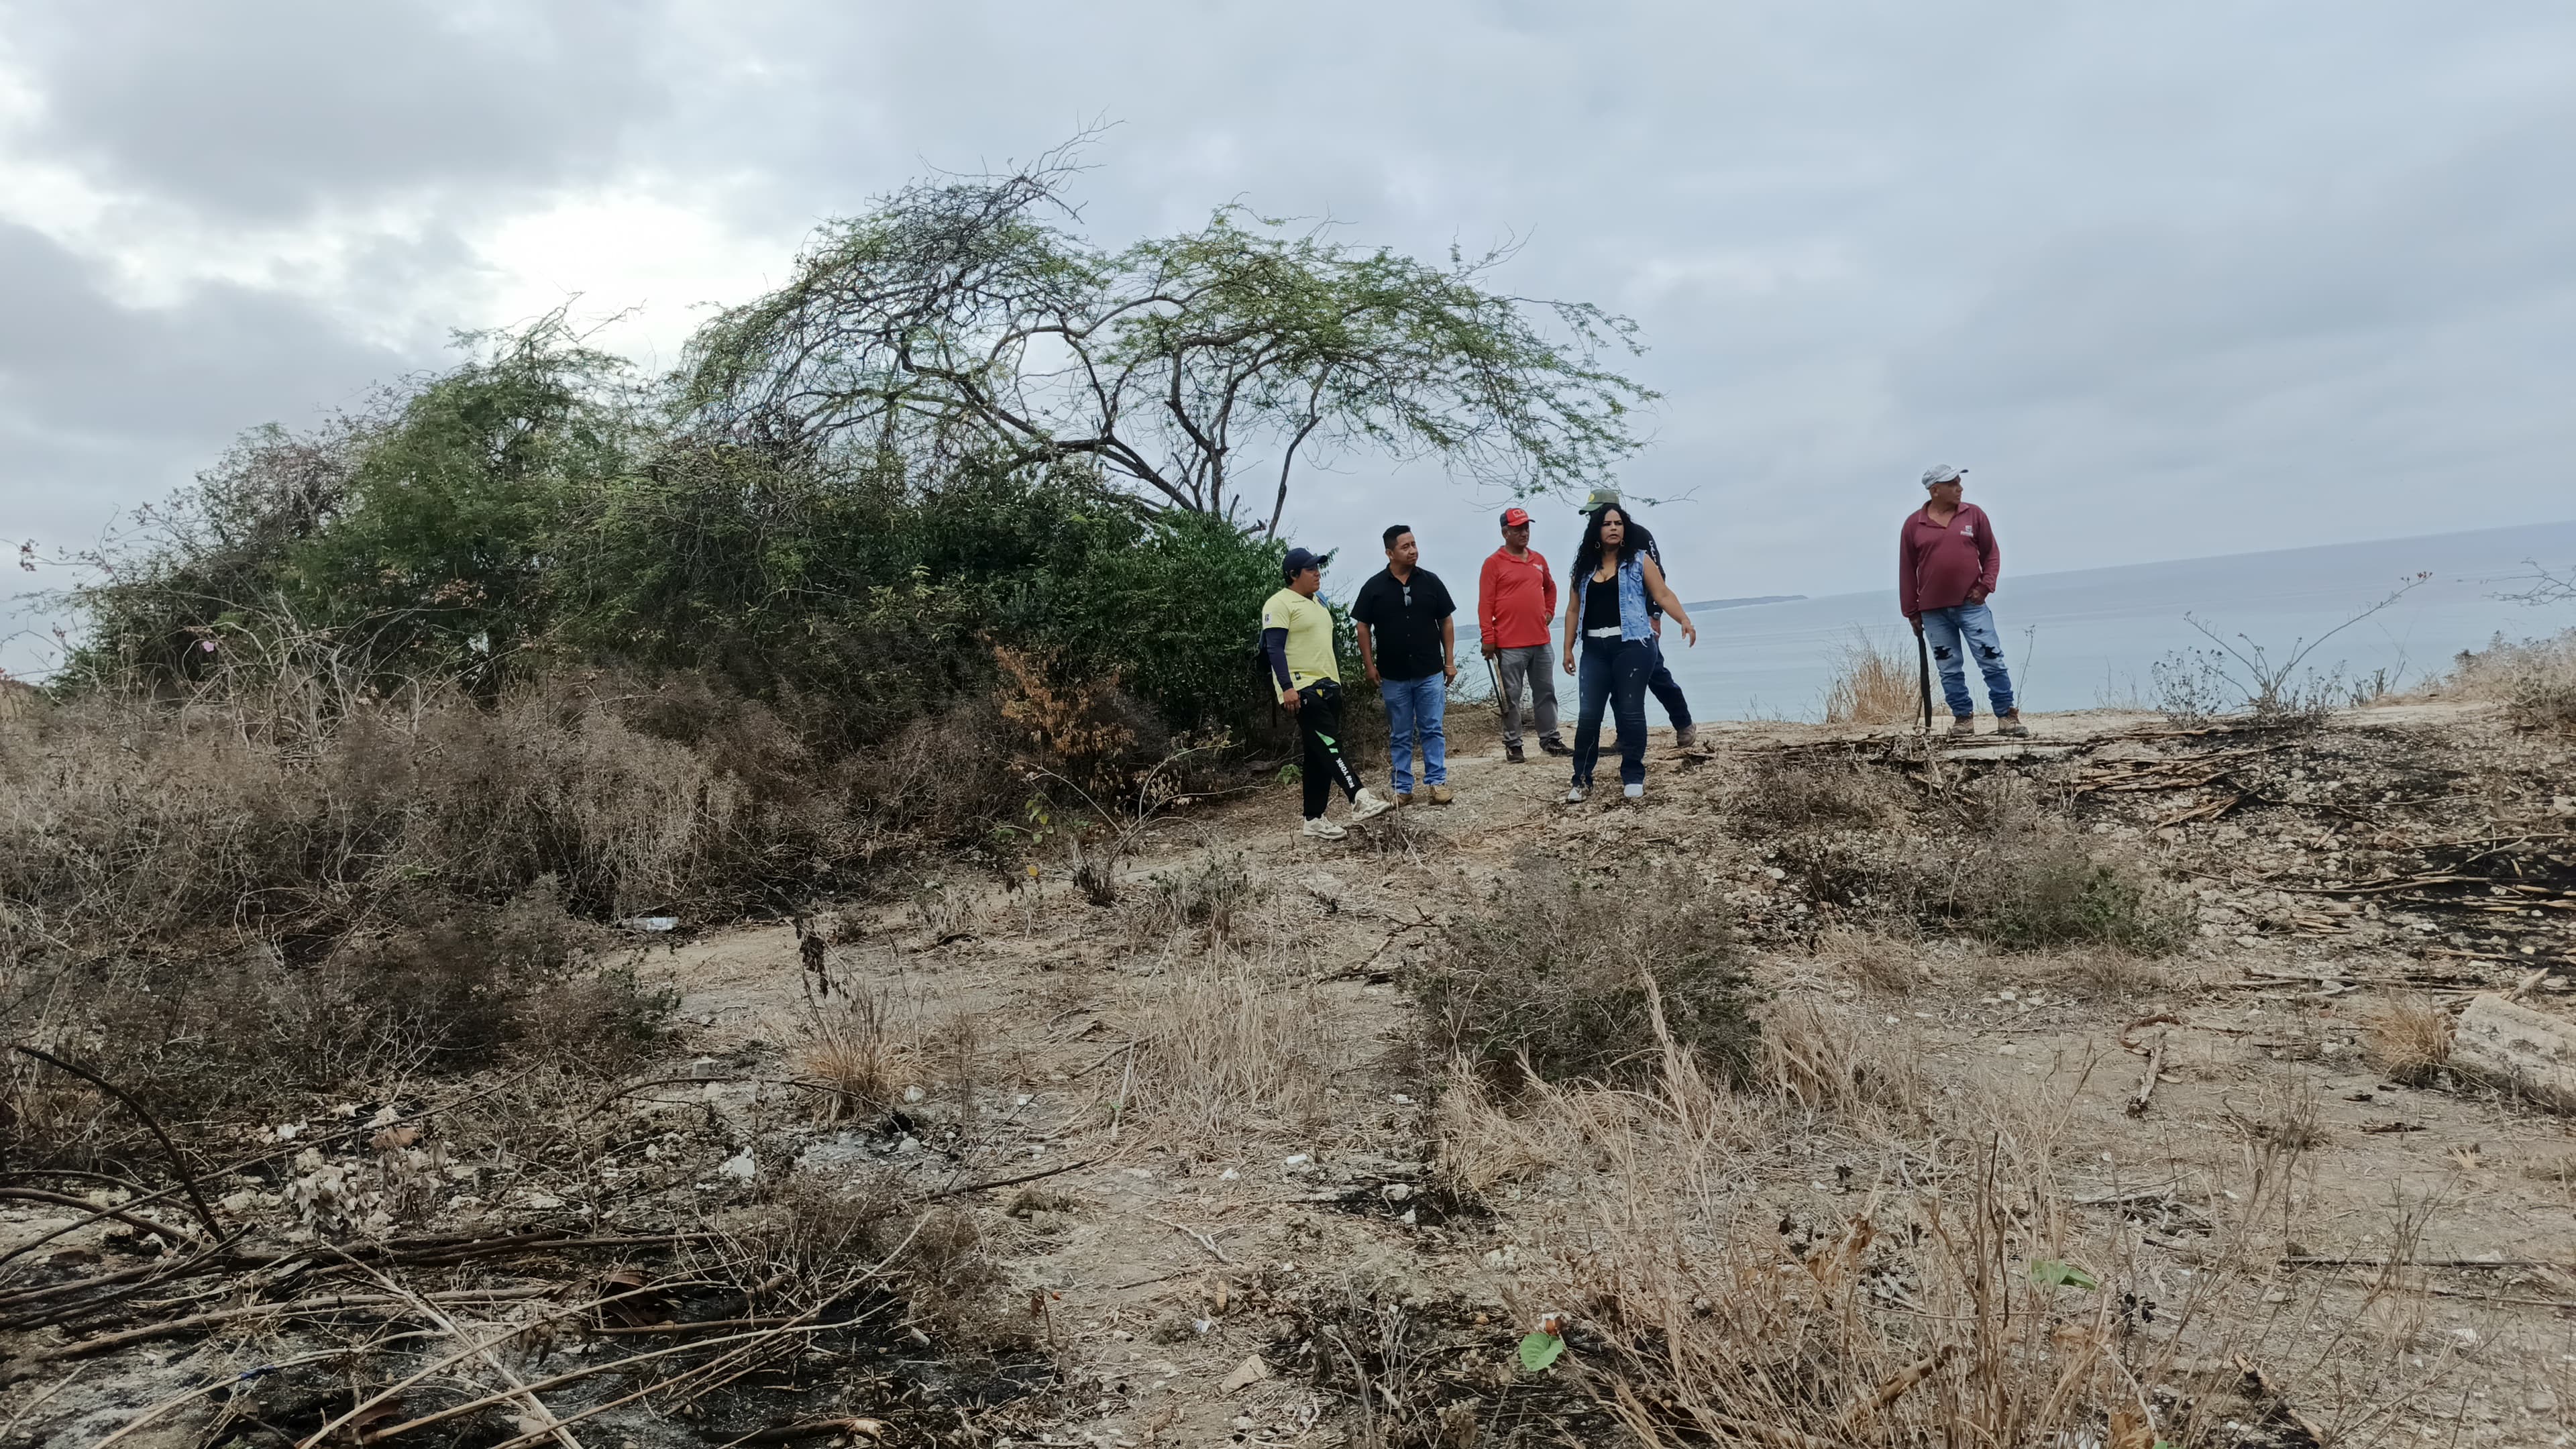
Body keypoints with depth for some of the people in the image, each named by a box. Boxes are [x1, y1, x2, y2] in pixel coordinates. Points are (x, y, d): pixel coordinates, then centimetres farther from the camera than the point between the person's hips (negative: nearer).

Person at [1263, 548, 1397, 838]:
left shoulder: (1317, 603, 21)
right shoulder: (1279, 604, -8)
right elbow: (1275, 648, -16)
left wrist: (1336, 681, 25)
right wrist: (1287, 688, -24)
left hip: (1328, 685, 9)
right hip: (1302, 688, -9)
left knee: (1319, 755, 8)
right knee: (1329, 745, -19)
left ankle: (1314, 819, 11)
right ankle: (1360, 799, -30)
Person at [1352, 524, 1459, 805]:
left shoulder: (1431, 581, 1)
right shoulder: (1374, 587, -2)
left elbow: (1446, 622, 6)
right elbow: (1363, 627, 4)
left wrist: (1450, 661, 3)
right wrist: (1369, 665, -1)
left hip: (1430, 672, 0)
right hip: (1393, 676, 0)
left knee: (1433, 730, 2)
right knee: (1399, 736, 7)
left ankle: (1436, 783, 8)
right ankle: (1402, 788, 13)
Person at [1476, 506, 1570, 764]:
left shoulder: (1538, 559, 12)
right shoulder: (1494, 563, -5)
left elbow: (1550, 587, 31)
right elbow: (1485, 604, -8)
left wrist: (1549, 611, 16)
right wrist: (1487, 639, -13)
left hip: (1541, 642, 6)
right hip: (1509, 646, -6)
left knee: (1546, 693, 11)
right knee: (1511, 697, 0)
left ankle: (1550, 740, 21)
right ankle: (1513, 746, 7)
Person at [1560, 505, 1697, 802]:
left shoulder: (1639, 559, 3)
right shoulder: (1585, 566, 12)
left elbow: (1663, 594, -3)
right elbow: (1574, 610, 16)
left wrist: (1684, 620, -19)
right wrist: (1568, 648, 12)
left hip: (1632, 645, -3)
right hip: (1594, 649, 3)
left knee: (1630, 711, -4)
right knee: (1588, 715, 1)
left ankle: (1633, 777, 6)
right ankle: (1582, 780, 7)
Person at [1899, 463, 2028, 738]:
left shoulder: (1974, 514, 4)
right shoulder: (1913, 524, 2)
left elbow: (1991, 553, 10)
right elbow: (1907, 571, 6)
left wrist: (1985, 585, -6)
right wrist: (1912, 612, 6)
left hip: (1972, 605, 0)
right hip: (1934, 612, 0)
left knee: (1993, 662, -2)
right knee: (1949, 669, 6)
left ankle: (2006, 717, 4)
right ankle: (1963, 718, 15)